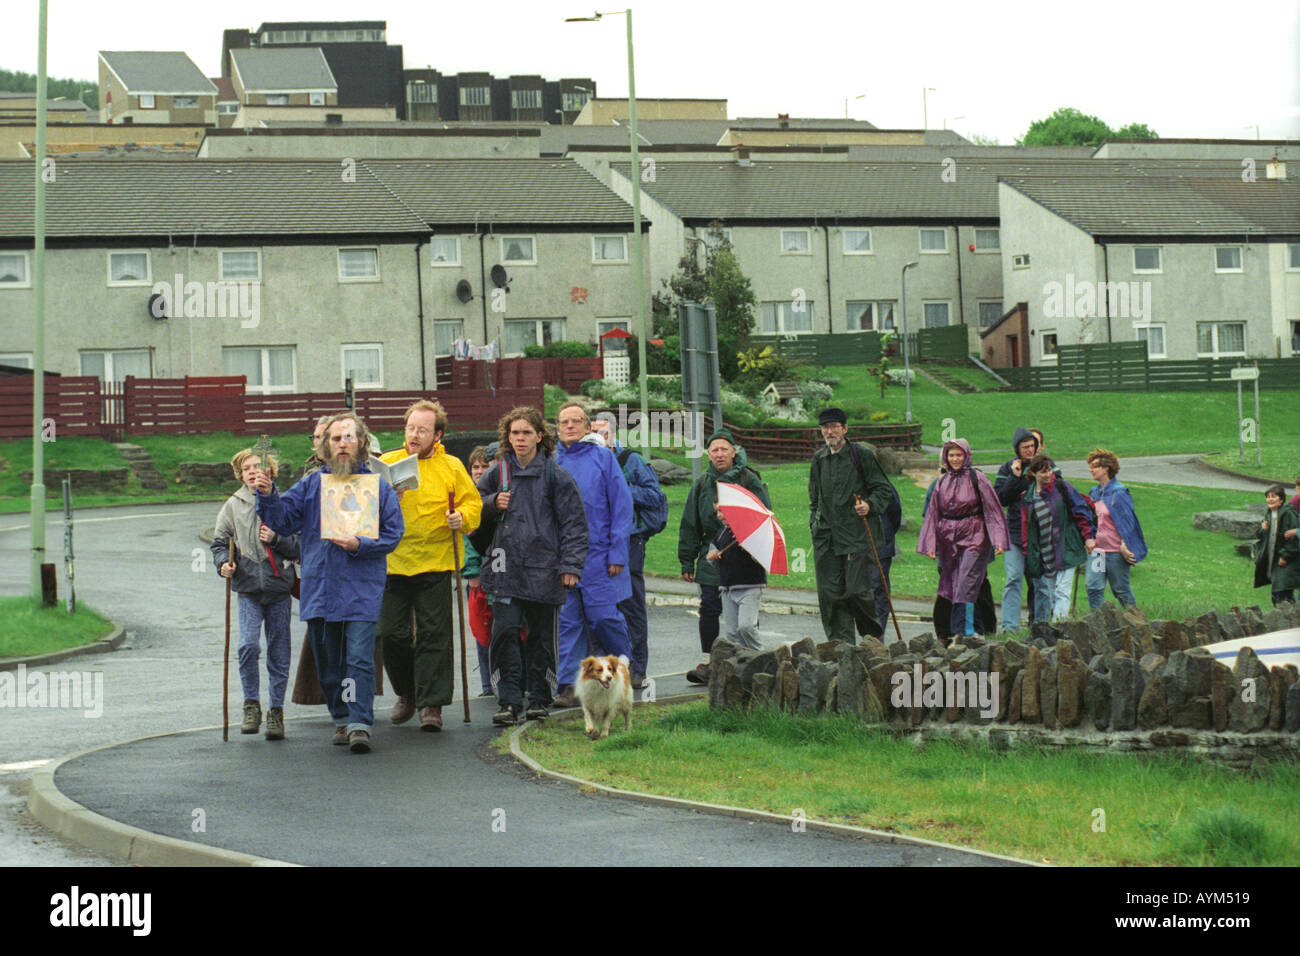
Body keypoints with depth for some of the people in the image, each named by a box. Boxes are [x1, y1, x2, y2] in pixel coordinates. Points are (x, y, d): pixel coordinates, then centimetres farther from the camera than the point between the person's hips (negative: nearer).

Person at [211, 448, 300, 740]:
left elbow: (300, 546, 3)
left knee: (278, 652, 3)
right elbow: (219, 541, 10)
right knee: (248, 645, -16)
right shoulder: (233, 506, 6)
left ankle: (276, 711, 14)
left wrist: (276, 539, -13)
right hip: (248, 589, 0)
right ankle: (251, 705, 0)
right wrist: (223, 563, -8)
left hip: (279, 587, 0)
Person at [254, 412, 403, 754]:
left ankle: (360, 724, -12)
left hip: (362, 588, -3)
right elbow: (283, 521, 5)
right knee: (328, 660, 11)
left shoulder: (378, 486, 2)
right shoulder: (312, 484, 9)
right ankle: (341, 718, 25)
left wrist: (360, 545, -15)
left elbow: (393, 533, 0)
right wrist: (268, 496, -13)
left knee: (359, 658, -11)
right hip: (320, 586, 3)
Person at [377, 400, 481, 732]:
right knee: (391, 633, 3)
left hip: (434, 565, -2)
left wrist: (461, 518, -12)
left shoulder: (451, 467, 4)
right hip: (393, 564, 2)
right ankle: (406, 693, 24)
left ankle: (431, 704, 1)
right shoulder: (386, 463, 7)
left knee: (434, 635, -3)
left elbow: (472, 502, 9)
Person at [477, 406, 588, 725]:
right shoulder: (497, 474, 9)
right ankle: (509, 700, -4)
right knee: (505, 632, -8)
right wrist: (493, 503, -1)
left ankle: (539, 698, 18)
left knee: (542, 636, 7)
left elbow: (573, 523, 0)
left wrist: (571, 564, -7)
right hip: (506, 566, 2)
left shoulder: (555, 476, 0)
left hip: (543, 567, -2)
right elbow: (476, 507, 22)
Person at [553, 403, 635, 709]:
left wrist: (617, 554, -7)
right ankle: (569, 684, 4)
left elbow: (621, 506, -1)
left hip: (597, 554, -3)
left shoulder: (602, 457, 1)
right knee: (567, 620, 2)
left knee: (604, 617, -3)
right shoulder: (552, 461, 9)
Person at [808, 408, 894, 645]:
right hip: (826, 536, 5)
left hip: (857, 535, -5)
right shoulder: (819, 459, 15)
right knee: (830, 594, -1)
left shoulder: (861, 455, 0)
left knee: (857, 590, -10)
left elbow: (883, 489, 3)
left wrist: (869, 505, -15)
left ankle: (873, 632, 14)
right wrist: (815, 523, 16)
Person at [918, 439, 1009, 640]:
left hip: (973, 536, -5)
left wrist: (998, 541, -8)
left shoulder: (977, 478, -2)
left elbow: (992, 510, -2)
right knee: (952, 584, 4)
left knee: (967, 583, -14)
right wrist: (930, 545, 10)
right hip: (949, 538, 5)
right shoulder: (942, 482, 12)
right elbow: (932, 513, 16)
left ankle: (968, 628, -17)